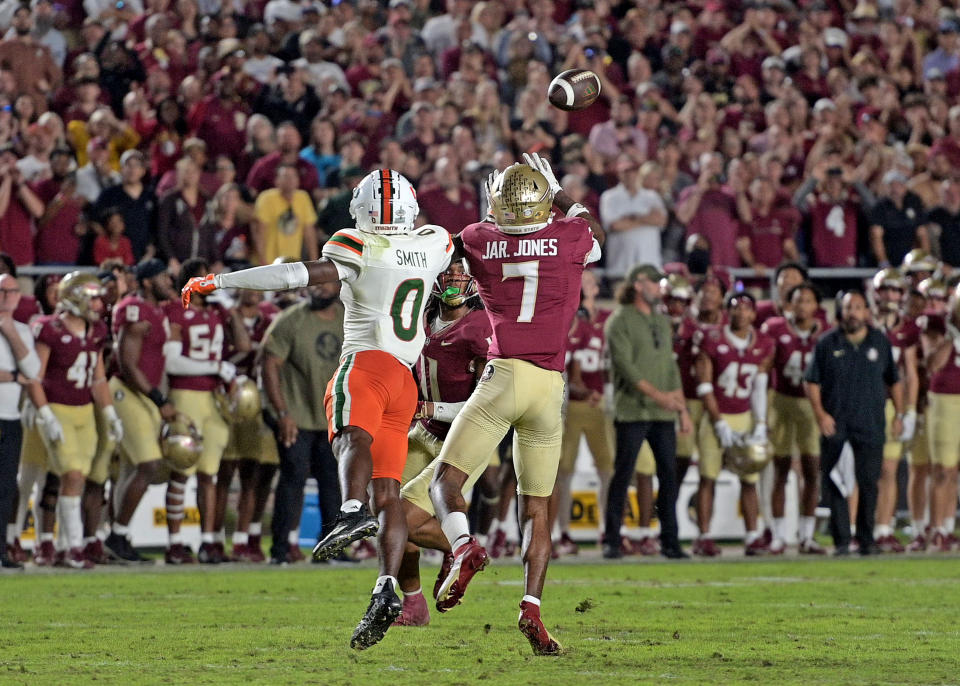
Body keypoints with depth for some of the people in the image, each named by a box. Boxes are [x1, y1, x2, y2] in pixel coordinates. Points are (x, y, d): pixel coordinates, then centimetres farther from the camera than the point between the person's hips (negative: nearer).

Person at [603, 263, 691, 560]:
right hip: (632, 411, -6)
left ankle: (670, 541, 7)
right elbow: (626, 365, -13)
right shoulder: (620, 321, -3)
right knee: (623, 475, -4)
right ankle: (612, 541, 0)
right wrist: (657, 394, -22)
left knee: (669, 476, 3)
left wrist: (682, 409, 13)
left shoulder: (662, 321, 18)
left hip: (663, 413, 6)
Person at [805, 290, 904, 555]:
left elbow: (894, 381, 15)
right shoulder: (827, 343, 2)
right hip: (835, 424, -1)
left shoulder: (880, 342, 7)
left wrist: (899, 414, 8)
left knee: (868, 483, 0)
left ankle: (866, 538, 10)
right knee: (834, 483, -2)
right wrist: (820, 414, -7)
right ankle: (841, 541, 4)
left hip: (870, 424, 1)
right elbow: (811, 382, 4)